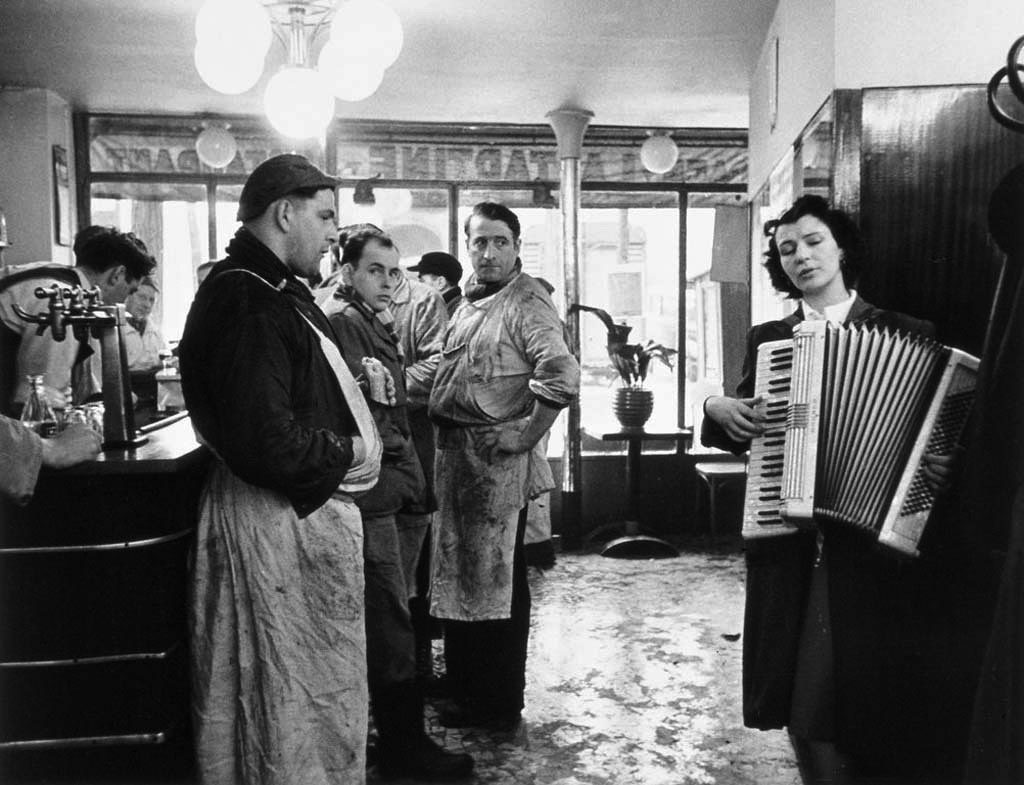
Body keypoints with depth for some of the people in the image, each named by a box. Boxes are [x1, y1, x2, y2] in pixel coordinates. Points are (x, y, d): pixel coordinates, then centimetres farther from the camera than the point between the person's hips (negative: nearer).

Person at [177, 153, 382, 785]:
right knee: (289, 692, 5)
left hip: (313, 511, 11)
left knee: (324, 683, 21)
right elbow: (267, 444, -28)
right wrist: (350, 453, -14)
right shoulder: (248, 302, -20)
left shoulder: (277, 292, 13)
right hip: (279, 520, -11)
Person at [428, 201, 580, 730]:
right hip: (456, 453, 9)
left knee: (497, 580, 4)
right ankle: (466, 686, 35)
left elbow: (563, 376, -27)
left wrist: (526, 434, -20)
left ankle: (500, 705, 19)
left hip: (496, 461, -9)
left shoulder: (527, 303, -14)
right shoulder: (471, 299, 14)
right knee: (460, 573, 18)